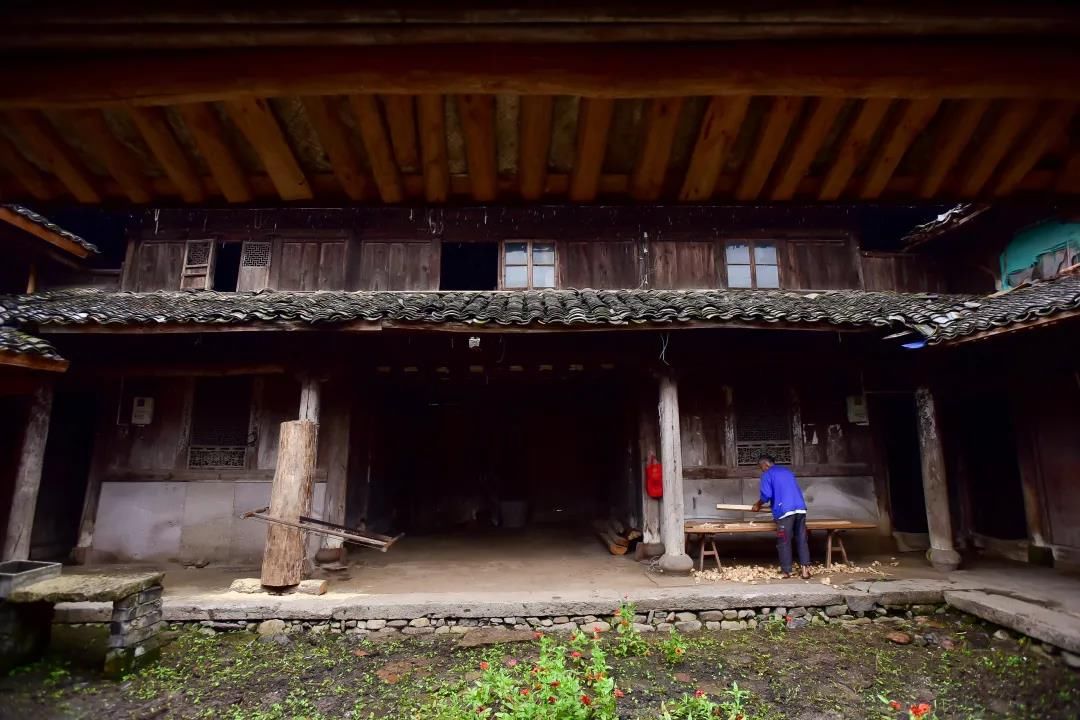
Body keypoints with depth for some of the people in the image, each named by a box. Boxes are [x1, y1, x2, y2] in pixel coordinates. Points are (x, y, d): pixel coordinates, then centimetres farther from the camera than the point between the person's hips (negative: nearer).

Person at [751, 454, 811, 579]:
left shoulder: (767, 474, 3)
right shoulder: (787, 471, 25)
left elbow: (766, 495, -7)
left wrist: (758, 505, 11)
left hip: (784, 511, -6)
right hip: (800, 508, 6)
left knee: (784, 542, 3)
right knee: (802, 540, 8)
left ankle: (786, 571, 9)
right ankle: (805, 569, 3)